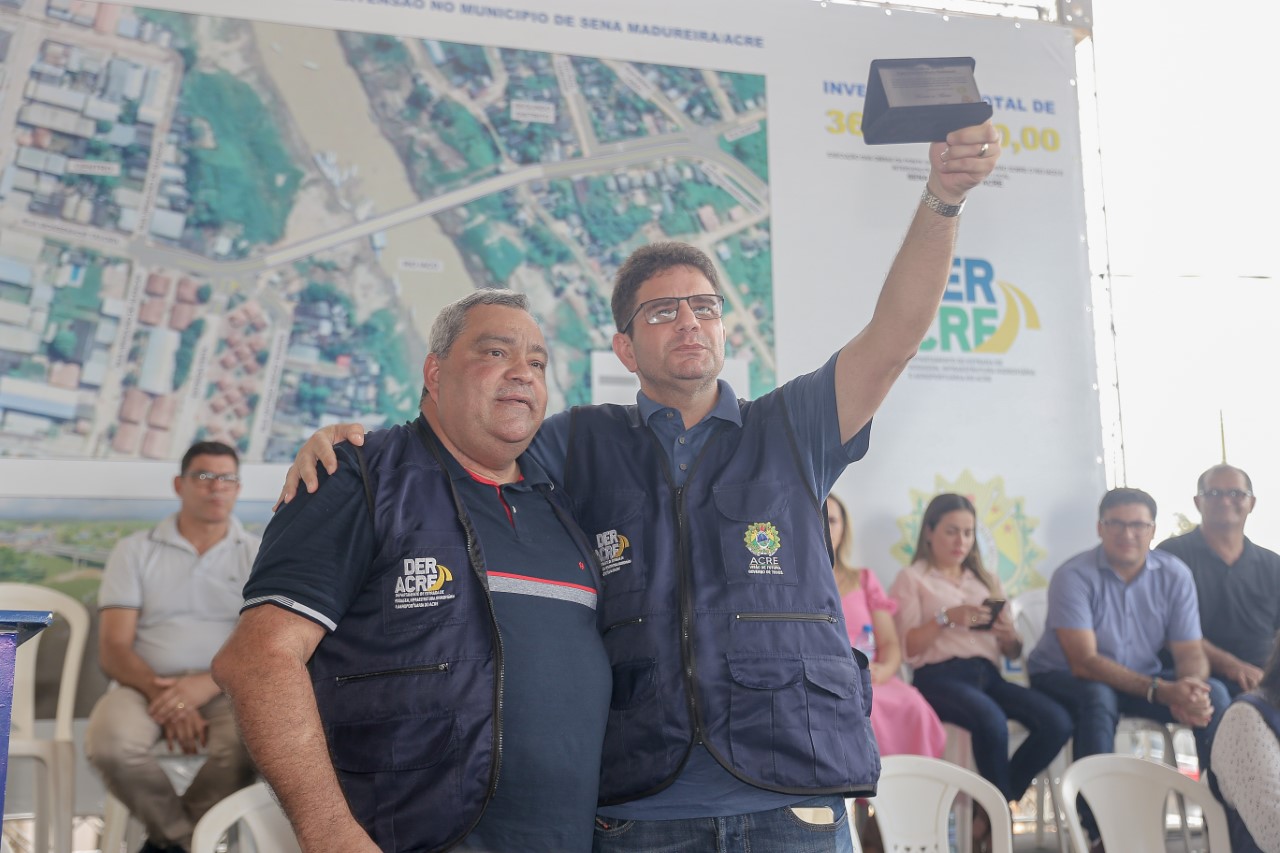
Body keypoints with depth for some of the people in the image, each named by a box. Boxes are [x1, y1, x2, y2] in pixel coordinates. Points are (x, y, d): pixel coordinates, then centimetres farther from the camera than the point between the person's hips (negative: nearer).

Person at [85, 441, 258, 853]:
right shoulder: (135, 551, 11)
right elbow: (113, 649, 2)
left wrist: (206, 684, -18)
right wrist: (159, 692, -18)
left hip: (226, 691, 0)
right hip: (144, 685, 1)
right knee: (111, 743, -34)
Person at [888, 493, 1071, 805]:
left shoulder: (987, 580, 26)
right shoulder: (912, 579, 11)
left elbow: (1013, 652, 21)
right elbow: (907, 647, -1)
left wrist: (1008, 636, -2)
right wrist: (946, 618, -15)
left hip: (987, 675, 5)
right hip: (939, 677, -5)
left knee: (1057, 722, -23)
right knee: (992, 720, -38)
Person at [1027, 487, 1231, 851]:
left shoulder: (1175, 574, -5)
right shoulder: (1073, 576, -19)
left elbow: (1190, 652, -6)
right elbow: (1084, 661, -25)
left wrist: (1190, 689, -32)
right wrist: (1160, 691, -34)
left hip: (1141, 680, 4)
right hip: (1063, 680, -4)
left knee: (1214, 694, -19)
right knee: (1098, 698, -37)